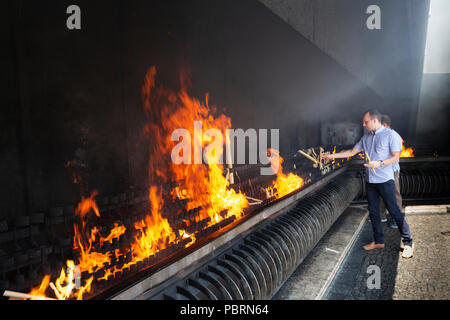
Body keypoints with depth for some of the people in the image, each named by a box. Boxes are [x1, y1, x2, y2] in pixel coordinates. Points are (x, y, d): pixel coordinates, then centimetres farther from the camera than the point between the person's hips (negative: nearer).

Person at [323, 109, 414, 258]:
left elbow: (396, 157, -9)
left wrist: (379, 163, -23)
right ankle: (379, 241, 24)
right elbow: (352, 152, 16)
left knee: (394, 211, -4)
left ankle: (408, 242, 10)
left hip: (385, 180, -6)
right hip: (370, 180, 7)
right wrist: (332, 155, 12)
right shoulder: (366, 137, 12)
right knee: (373, 212, 12)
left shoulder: (390, 135, -7)